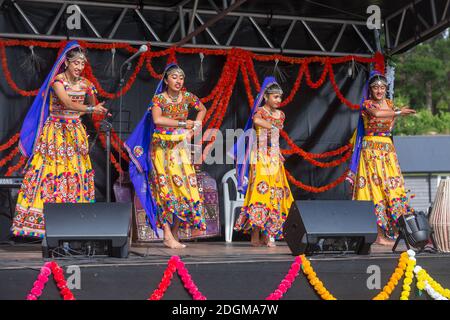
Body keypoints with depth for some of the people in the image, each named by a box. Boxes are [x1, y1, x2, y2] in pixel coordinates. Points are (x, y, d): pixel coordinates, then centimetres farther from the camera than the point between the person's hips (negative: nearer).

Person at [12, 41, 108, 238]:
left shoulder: (84, 83, 6)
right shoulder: (57, 81, -11)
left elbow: (92, 105, 21)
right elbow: (68, 103, -28)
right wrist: (91, 109, -35)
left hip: (75, 132, 5)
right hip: (55, 131, -5)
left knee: (76, 174, 1)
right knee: (50, 172, -9)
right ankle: (42, 220, -8)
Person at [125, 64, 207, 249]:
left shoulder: (187, 97, 7)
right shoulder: (158, 98, -3)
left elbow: (202, 110, 25)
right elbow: (157, 119, -21)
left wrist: (196, 125, 8)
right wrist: (182, 124, -16)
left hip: (180, 148, 3)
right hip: (161, 148, -3)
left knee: (184, 187, -5)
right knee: (166, 189, -7)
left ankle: (175, 233, 4)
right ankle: (168, 236, -8)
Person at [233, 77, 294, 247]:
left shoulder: (280, 115, 16)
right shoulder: (259, 111, -4)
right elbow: (256, 120, -27)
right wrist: (272, 126, -14)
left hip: (275, 159, 7)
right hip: (261, 157, -7)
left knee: (275, 194, 2)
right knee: (260, 191, -13)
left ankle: (267, 235, 6)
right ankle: (255, 236, -13)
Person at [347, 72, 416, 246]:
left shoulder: (389, 104, 14)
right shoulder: (367, 104, -3)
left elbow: (390, 127, 4)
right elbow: (377, 113, -26)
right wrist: (397, 112, -18)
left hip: (388, 149, 6)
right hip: (371, 149, -6)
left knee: (391, 187, 0)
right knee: (376, 187, -8)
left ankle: (392, 229, 4)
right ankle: (379, 235, -7)